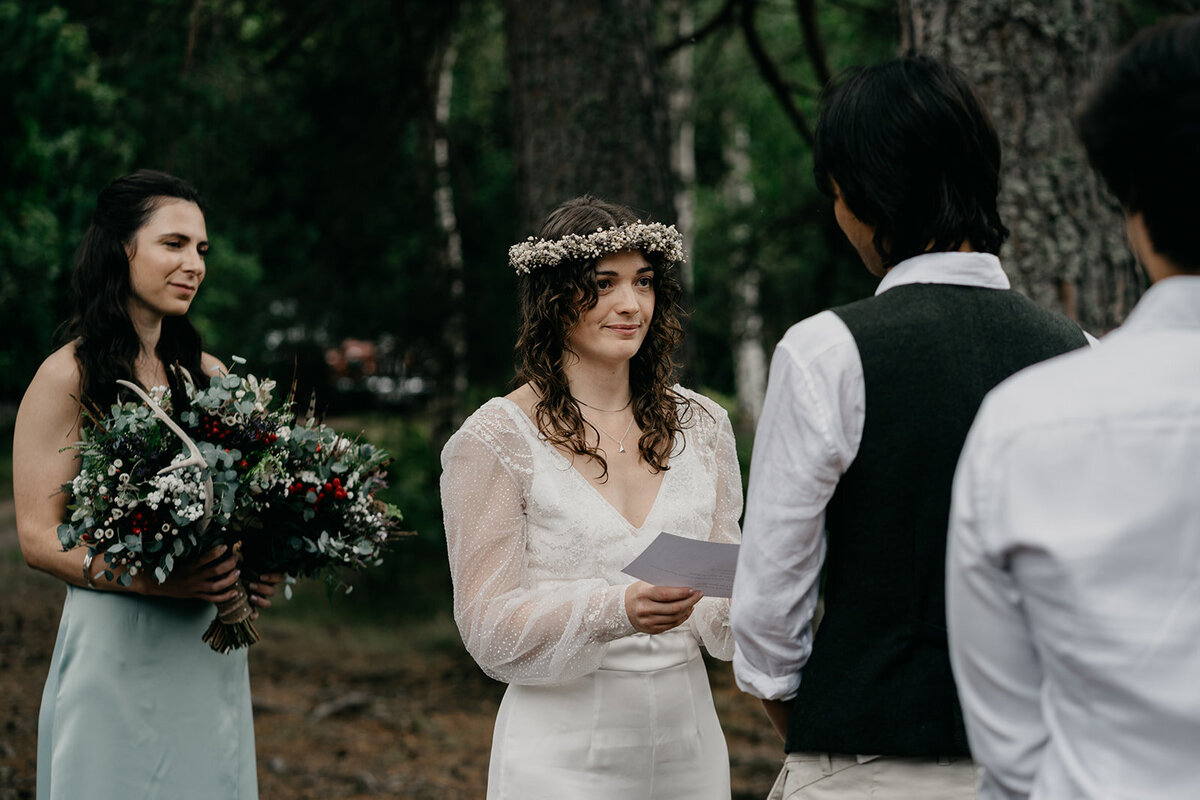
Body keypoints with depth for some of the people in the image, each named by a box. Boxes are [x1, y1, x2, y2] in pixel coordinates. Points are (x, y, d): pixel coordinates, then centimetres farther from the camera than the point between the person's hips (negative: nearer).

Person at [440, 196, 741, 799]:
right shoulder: (497, 440, -7)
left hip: (687, 747, 4)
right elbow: (490, 630, -10)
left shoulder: (701, 426, 7)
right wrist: (615, 610, -25)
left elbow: (719, 604, 9)